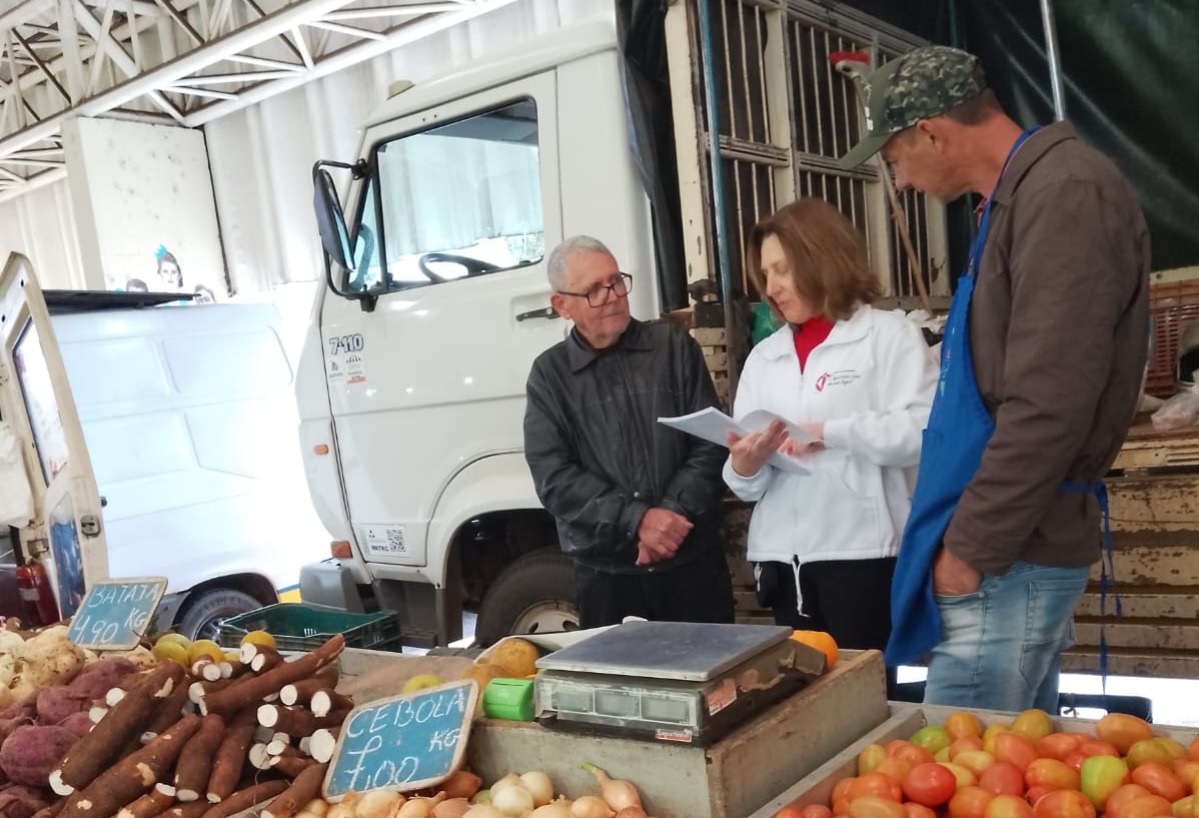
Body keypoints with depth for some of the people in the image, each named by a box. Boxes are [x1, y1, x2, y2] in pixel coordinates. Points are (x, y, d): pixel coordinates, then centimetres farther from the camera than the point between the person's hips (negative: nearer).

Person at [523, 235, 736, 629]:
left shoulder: (674, 347, 3)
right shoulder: (549, 374, 2)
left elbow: (710, 445, -1)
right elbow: (554, 478, -7)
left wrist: (673, 515, -14)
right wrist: (637, 519, -17)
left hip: (694, 563, 1)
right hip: (606, 576, 0)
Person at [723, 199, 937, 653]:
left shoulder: (889, 335, 0)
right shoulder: (764, 356, 14)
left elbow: (925, 427, -14)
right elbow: (749, 485, 13)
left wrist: (830, 433, -16)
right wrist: (744, 467, -9)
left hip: (864, 551, -4)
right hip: (783, 555, 5)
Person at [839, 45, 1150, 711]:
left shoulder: (1064, 192, -15)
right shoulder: (1020, 195, 15)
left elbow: (1049, 405, -23)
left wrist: (972, 545, -16)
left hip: (1009, 555, -10)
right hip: (1005, 546, 10)